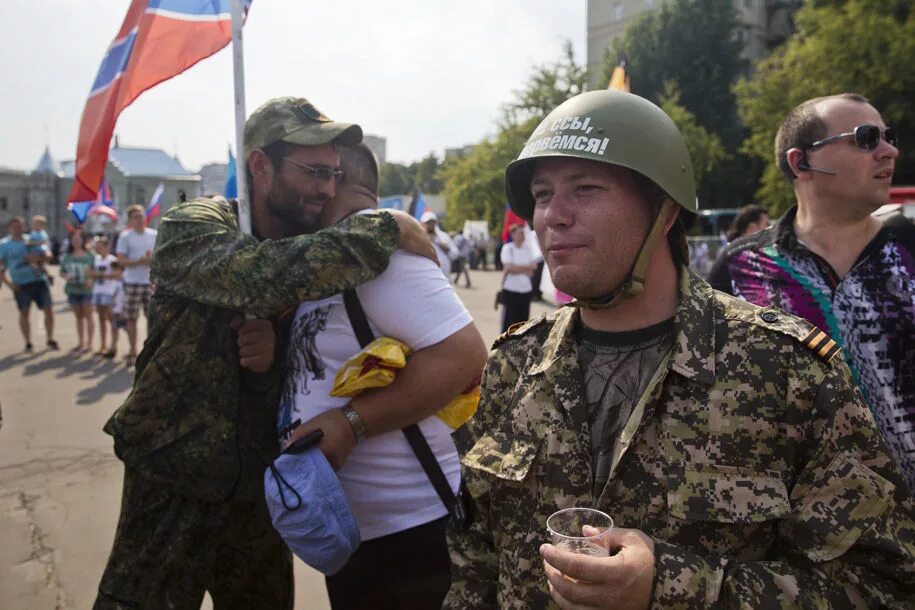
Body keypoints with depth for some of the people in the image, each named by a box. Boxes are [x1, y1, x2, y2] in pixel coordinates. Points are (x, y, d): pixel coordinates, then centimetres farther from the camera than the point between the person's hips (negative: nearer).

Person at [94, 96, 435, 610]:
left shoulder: (314, 254, 1)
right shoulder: (192, 228, -14)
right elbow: (264, 274, -36)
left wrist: (277, 354, -20)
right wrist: (389, 231, -29)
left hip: (258, 485, 5)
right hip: (174, 483, -4)